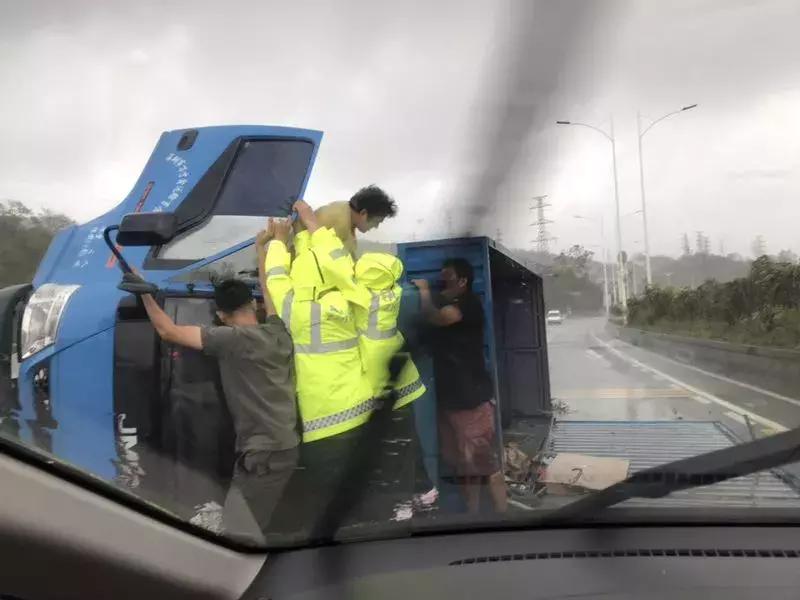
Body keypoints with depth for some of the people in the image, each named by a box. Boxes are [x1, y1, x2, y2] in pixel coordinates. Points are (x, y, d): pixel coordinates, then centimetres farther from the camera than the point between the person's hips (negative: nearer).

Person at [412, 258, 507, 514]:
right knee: (463, 465, 14)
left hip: (473, 397, -9)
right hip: (449, 397, 9)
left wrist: (425, 291, -10)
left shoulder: (468, 303, -10)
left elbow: (435, 317, -27)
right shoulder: (445, 305, 19)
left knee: (486, 463, -6)